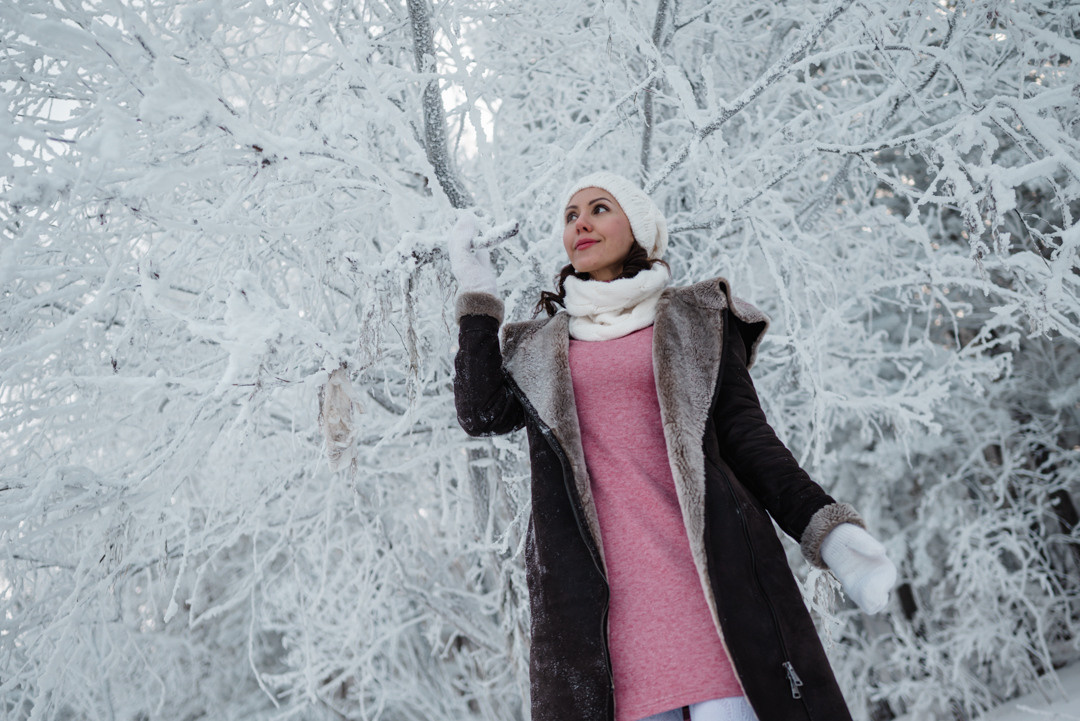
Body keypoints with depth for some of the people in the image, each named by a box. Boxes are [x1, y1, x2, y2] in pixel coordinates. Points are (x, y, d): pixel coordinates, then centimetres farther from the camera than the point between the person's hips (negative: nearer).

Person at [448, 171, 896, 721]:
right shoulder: (537, 347, 21)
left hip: (707, 567, -1)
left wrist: (829, 529, -8)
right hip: (600, 589, 1)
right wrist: (478, 299, 8)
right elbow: (482, 415, 4)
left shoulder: (699, 321, 16)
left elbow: (746, 437, 7)